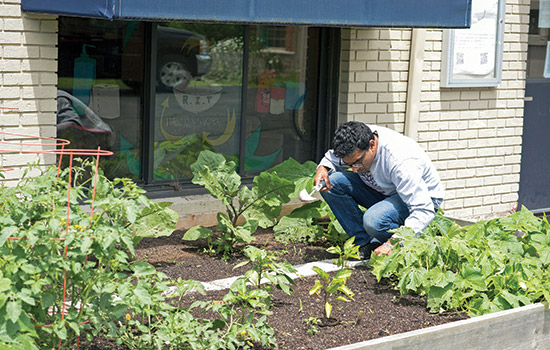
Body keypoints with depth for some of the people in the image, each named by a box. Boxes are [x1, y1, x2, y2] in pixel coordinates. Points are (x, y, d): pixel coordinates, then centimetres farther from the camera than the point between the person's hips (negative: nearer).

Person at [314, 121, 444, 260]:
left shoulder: (401, 162, -37)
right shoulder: (355, 145, -18)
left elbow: (424, 210, -37)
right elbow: (331, 158, 5)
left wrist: (392, 244, -45)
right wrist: (322, 169, -20)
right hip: (384, 191, 7)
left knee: (374, 220, -37)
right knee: (332, 182, -15)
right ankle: (366, 243, -8)